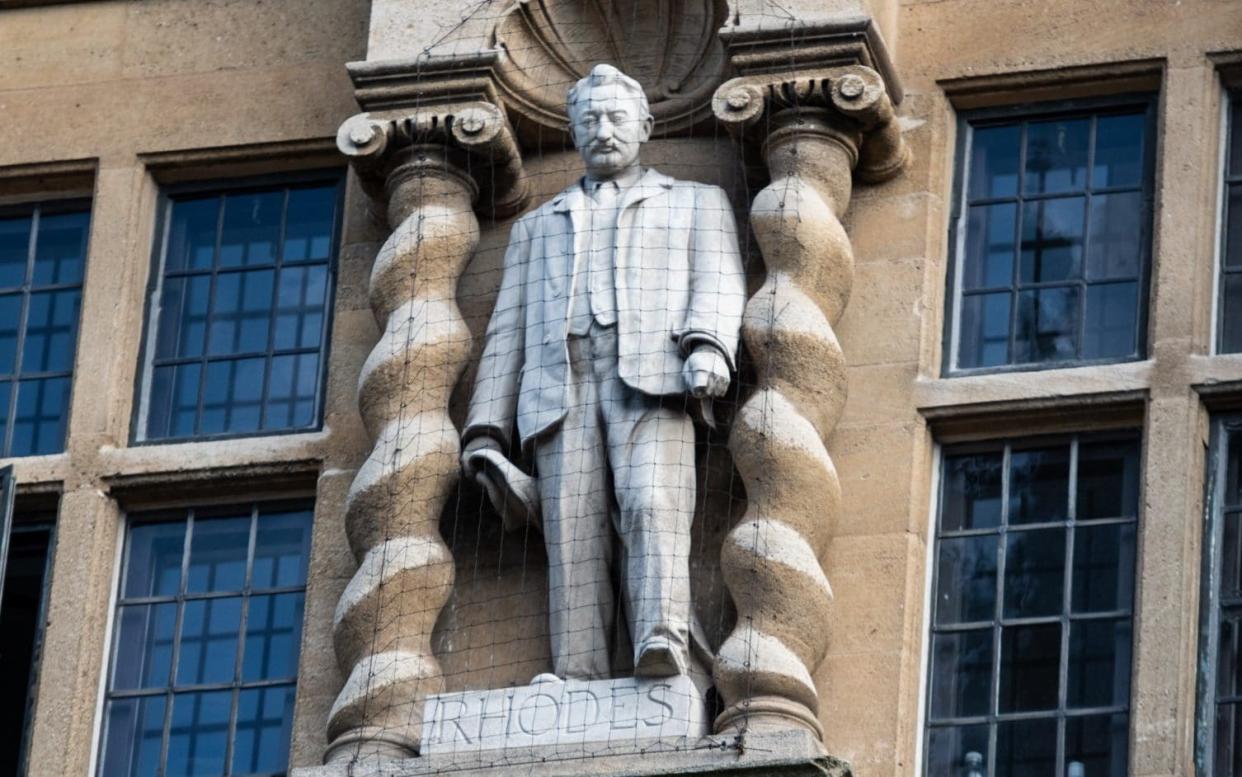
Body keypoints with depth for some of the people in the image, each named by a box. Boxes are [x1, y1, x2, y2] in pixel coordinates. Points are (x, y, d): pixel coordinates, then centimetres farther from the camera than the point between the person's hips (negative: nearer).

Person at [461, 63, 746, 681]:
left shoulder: (695, 204, 26)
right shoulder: (538, 225, 34)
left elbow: (717, 285, 8)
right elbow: (507, 330, 26)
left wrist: (706, 346, -15)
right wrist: (485, 427, 12)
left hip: (650, 378, -2)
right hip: (560, 389, 2)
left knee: (652, 506, -27)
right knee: (572, 538, -15)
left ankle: (662, 644, -45)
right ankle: (578, 690, -26)